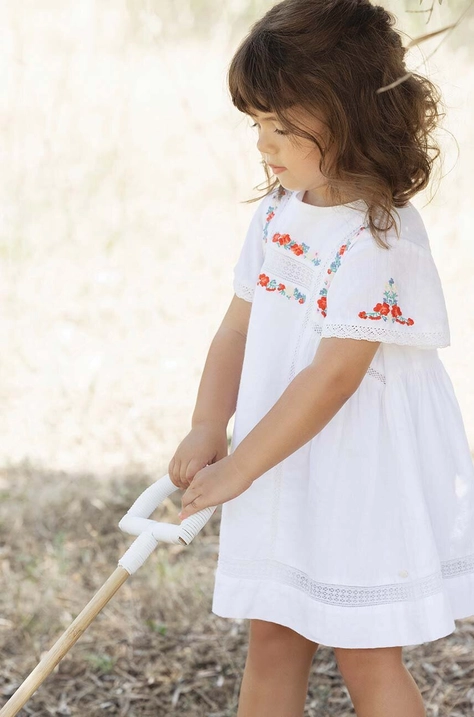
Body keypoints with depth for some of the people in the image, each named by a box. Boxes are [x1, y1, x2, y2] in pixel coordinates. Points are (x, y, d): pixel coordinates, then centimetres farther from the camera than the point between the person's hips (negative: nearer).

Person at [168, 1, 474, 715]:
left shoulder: (380, 238, -21)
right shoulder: (278, 209, 4)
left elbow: (334, 375, -23)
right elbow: (239, 326, 7)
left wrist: (238, 468, -21)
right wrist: (209, 428, -8)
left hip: (363, 473, -7)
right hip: (283, 468, 7)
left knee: (366, 655, 3)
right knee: (272, 641, 13)